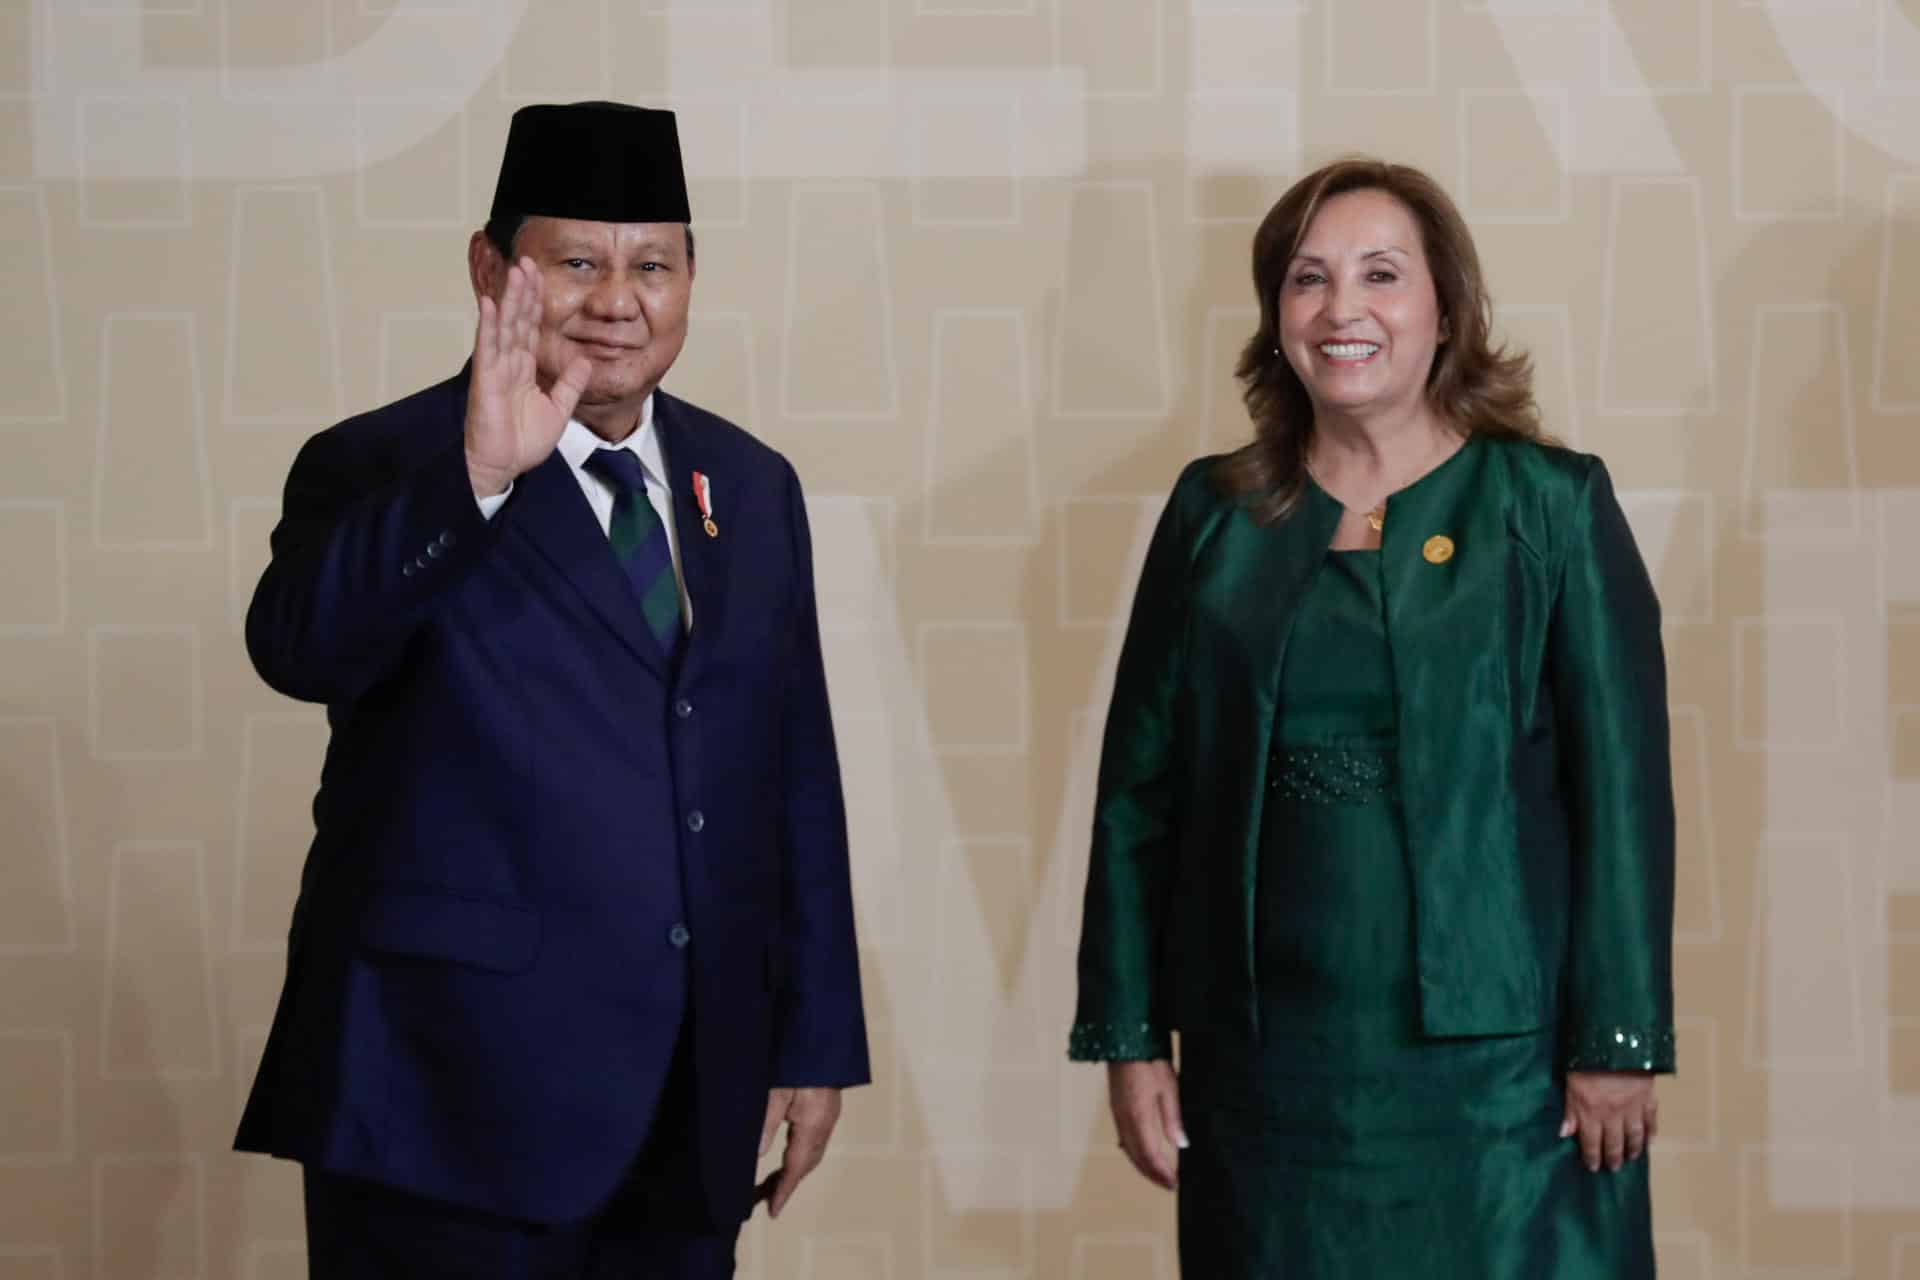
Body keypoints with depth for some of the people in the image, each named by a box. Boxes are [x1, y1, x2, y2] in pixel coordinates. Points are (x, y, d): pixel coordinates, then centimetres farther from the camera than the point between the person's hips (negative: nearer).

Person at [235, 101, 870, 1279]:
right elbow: (298, 648, -25)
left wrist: (815, 1042, 11)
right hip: (457, 1109, -5)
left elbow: (796, 782, 14)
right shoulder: (383, 472, -4)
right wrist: (475, 474, -37)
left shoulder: (750, 487, 12)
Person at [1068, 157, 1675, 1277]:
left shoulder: (1552, 506, -2)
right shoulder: (1215, 514, 7)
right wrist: (1128, 1038, 2)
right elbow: (1139, 790, 7)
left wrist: (1619, 1044, -10)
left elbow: (1624, 785, -5)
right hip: (1266, 1050, 3)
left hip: (1497, 1050, -2)